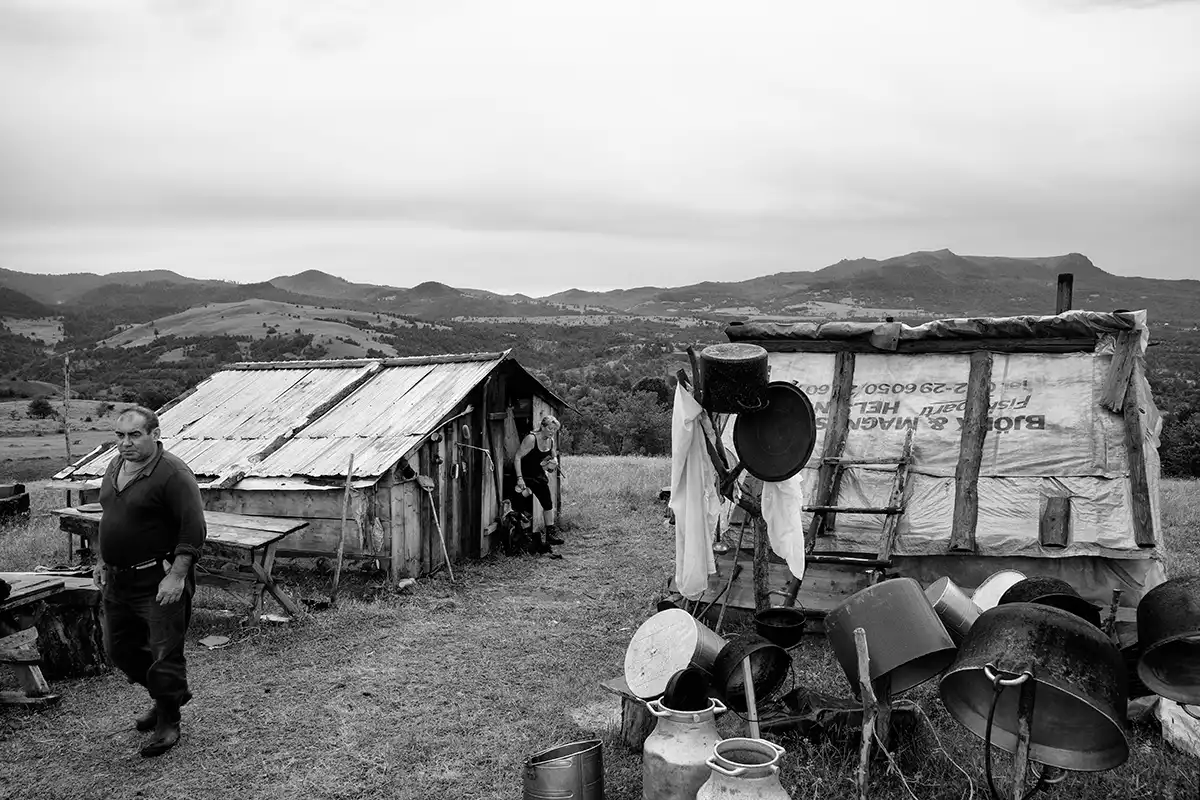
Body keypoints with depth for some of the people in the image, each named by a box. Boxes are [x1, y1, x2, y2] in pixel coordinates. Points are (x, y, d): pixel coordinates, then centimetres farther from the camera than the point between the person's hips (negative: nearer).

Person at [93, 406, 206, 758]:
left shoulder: (173, 474, -18)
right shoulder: (115, 468, 10)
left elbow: (194, 530, -21)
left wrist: (177, 576, -24)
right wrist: (102, 560, 19)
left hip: (159, 582, -9)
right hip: (118, 580, 9)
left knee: (164, 655, -1)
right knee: (119, 648, 18)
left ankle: (168, 722, 17)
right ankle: (167, 696, 38)